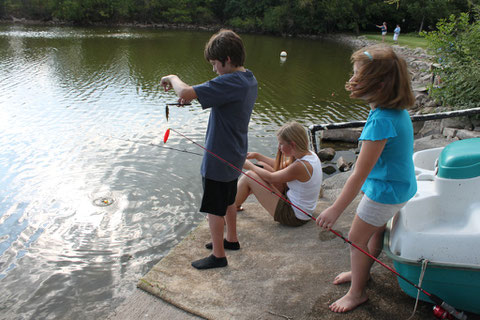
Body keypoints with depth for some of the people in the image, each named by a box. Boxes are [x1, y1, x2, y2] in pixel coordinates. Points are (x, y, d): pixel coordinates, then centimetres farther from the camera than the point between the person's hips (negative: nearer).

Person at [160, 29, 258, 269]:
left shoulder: (229, 83, -27)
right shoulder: (249, 80, 3)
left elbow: (185, 92, -33)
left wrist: (172, 78, -12)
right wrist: (192, 97, 2)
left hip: (218, 159, -9)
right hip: (235, 156, 9)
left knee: (213, 208, 7)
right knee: (229, 200, 26)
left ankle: (218, 256, 22)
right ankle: (231, 238, 44)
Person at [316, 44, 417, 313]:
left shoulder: (381, 120, -31)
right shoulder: (398, 109, -3)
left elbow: (360, 174, -29)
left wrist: (336, 209, -25)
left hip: (386, 190, -9)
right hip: (400, 184, 9)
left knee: (356, 238, 7)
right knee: (375, 230, 26)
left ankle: (357, 293, 27)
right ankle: (362, 271, 50)